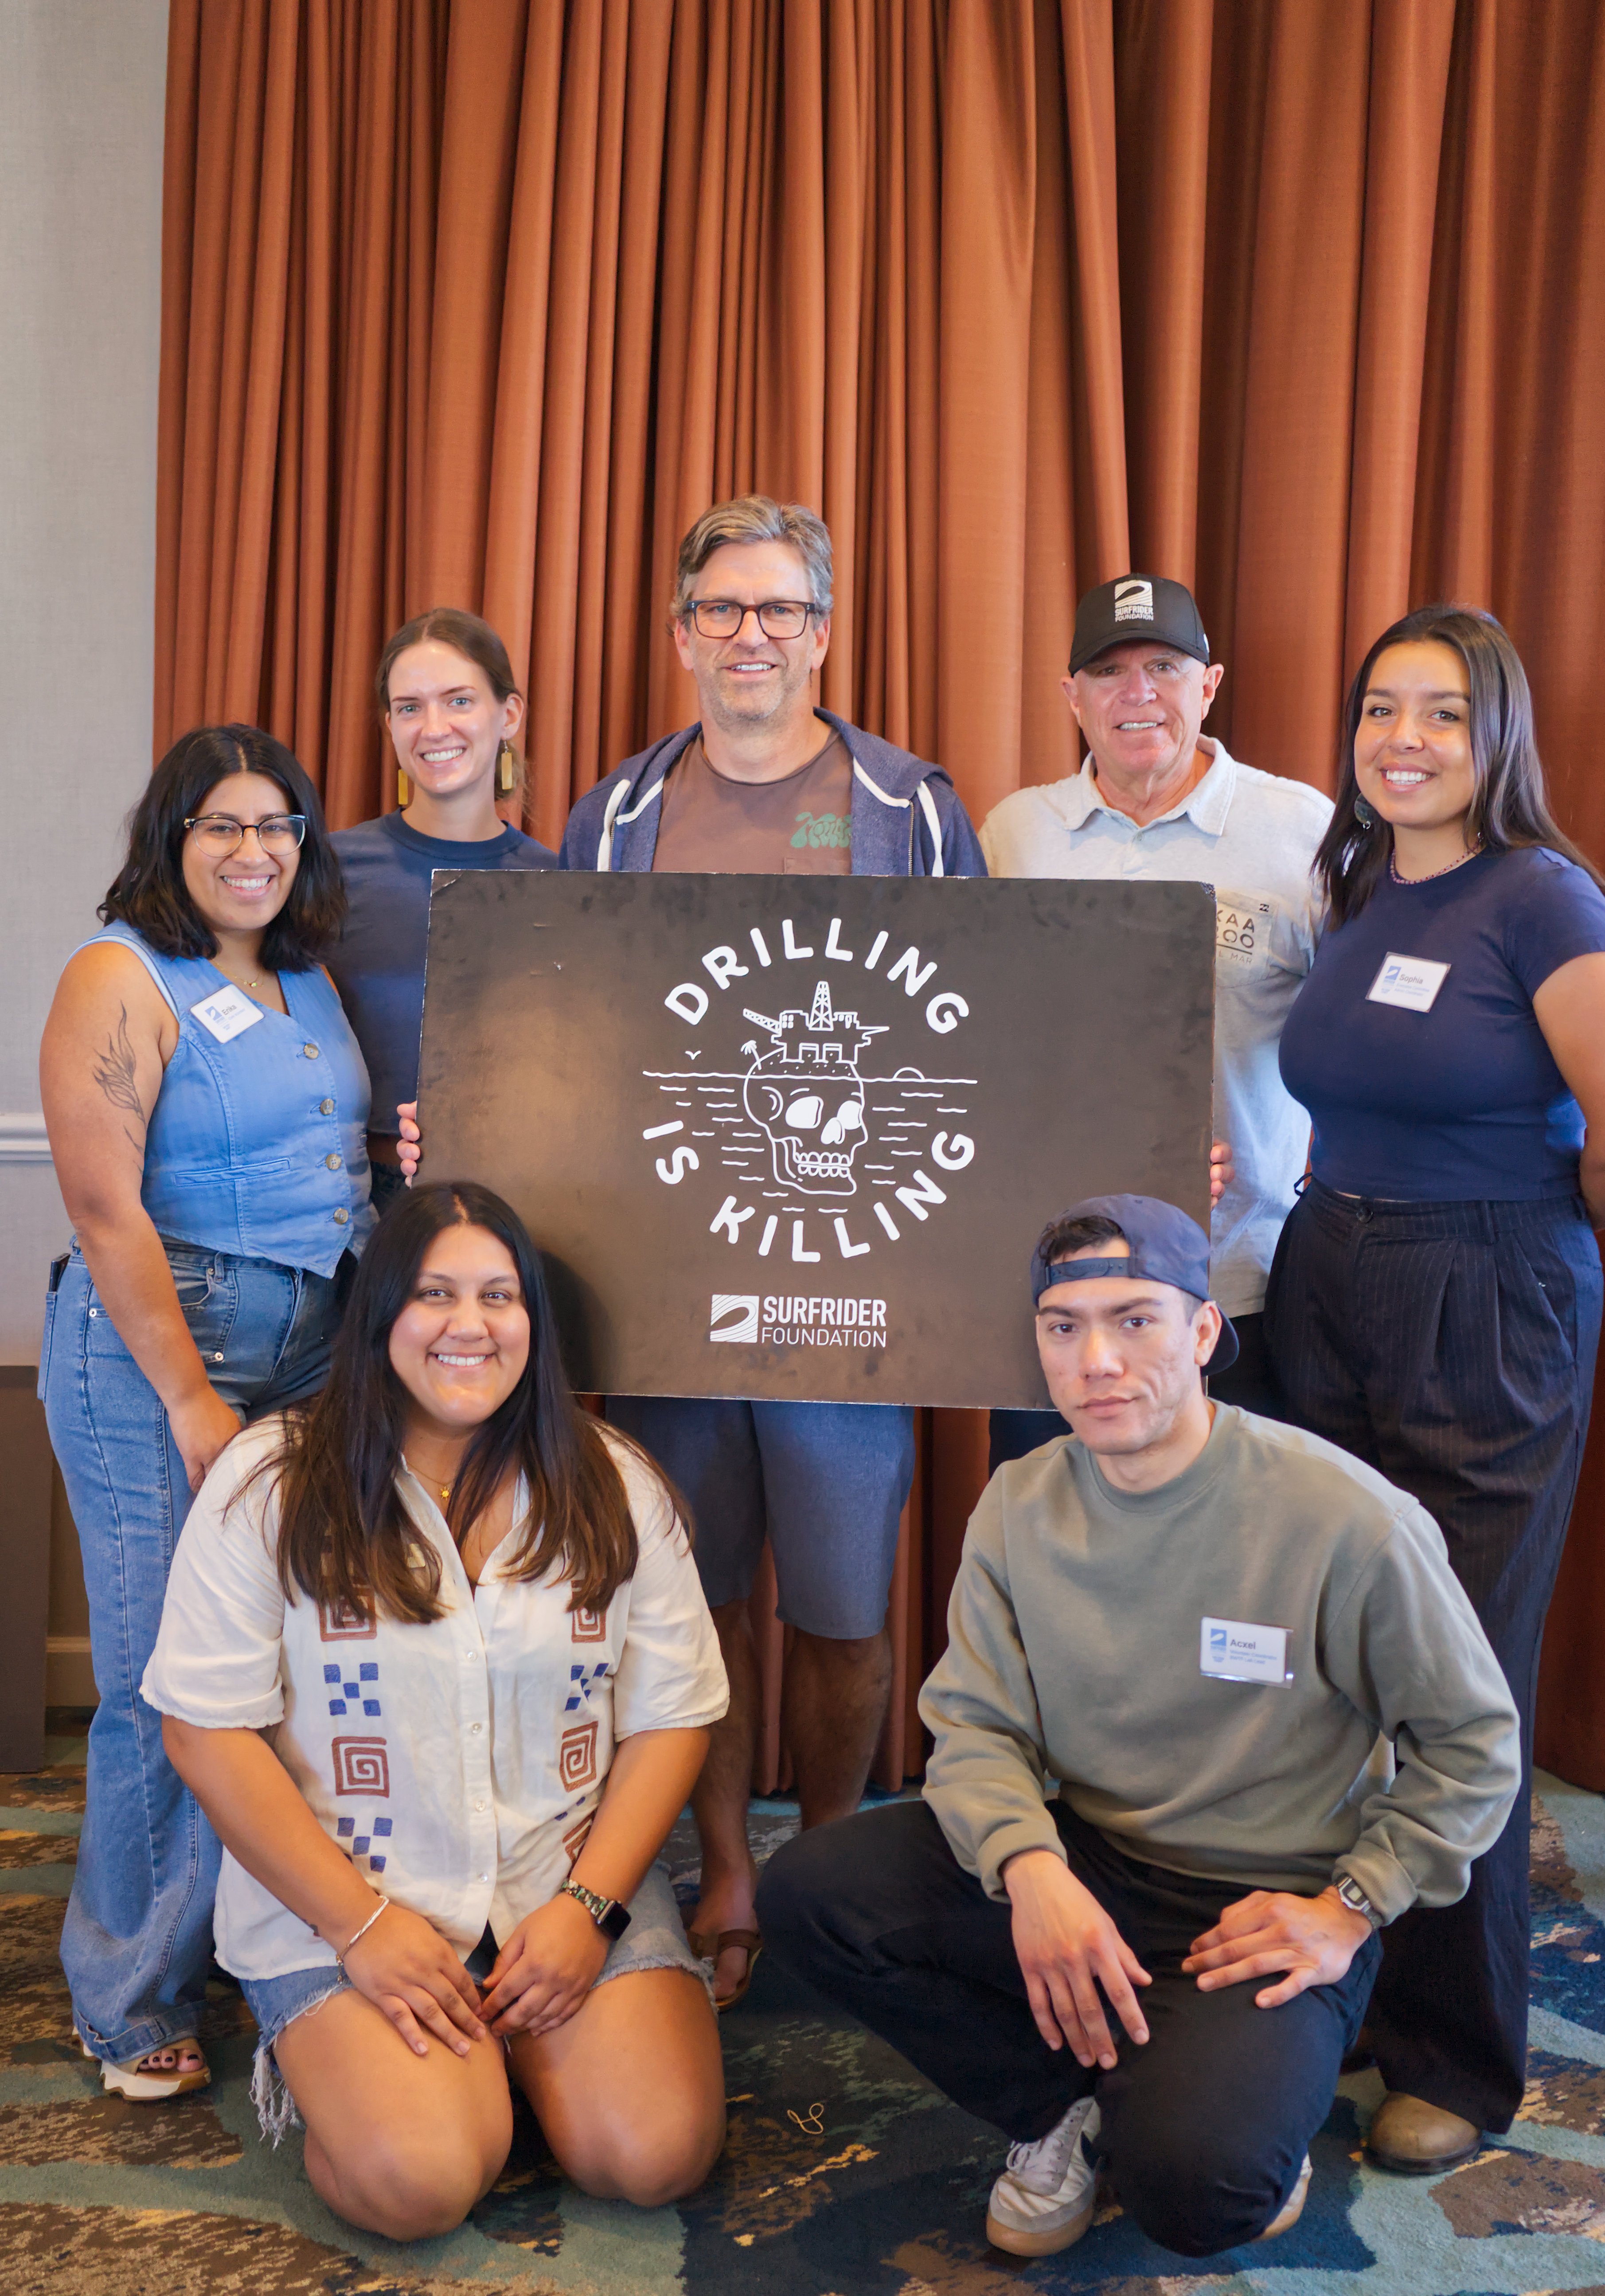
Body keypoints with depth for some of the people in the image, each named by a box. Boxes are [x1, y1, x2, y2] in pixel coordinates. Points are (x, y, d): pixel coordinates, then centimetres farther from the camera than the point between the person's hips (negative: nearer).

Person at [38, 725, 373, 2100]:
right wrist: (192, 1400, -16)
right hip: (161, 1341, -7)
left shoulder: (307, 979, 14)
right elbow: (105, 1208, -14)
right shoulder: (123, 979, -8)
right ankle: (140, 2011, 16)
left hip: (316, 1341, 7)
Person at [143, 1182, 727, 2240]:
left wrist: (590, 1905, -9)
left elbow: (671, 1719, 3)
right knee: (418, 2181, -22)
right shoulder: (270, 1485, -6)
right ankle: (320, 2052, 11)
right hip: (342, 1897, -2)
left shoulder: (617, 1490, 2)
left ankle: (512, 2037, 14)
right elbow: (208, 1729, -7)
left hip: (575, 1885, 2)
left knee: (657, 2155, -16)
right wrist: (359, 1924, -11)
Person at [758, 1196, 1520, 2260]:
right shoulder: (1020, 1506, -4)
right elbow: (976, 1725, -4)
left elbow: (1472, 1741, -5)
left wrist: (1349, 1909, -10)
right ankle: (1062, 2108, 4)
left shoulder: (1344, 1516, -16)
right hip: (1083, 1862, 4)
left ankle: (1250, 2110, 9)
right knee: (807, 1891, -15)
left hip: (1266, 1908, -4)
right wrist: (1028, 1865, -24)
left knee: (1192, 2187, -29)